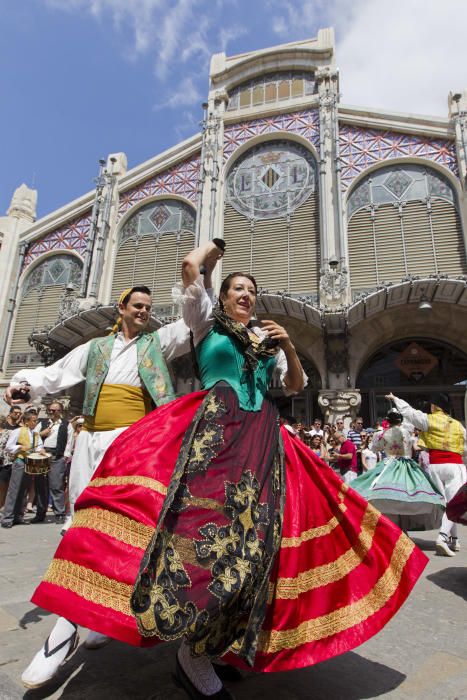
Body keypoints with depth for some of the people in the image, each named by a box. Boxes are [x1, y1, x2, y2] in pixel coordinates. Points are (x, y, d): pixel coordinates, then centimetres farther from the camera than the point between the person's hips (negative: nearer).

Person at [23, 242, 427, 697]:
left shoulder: (266, 339, 23)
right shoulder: (207, 322, 13)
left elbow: (296, 387, 22)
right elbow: (190, 266, 3)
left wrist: (288, 346, 6)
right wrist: (219, 243, 23)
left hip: (263, 439, 4)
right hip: (213, 430, -4)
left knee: (253, 531, -6)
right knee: (205, 519, -20)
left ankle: (201, 649, 8)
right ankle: (194, 652, -4)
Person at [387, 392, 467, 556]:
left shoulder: (428, 420, 0)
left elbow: (408, 411, 6)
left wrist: (395, 398, 21)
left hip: (434, 465, 0)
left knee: (443, 502, 11)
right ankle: (443, 537, -19)